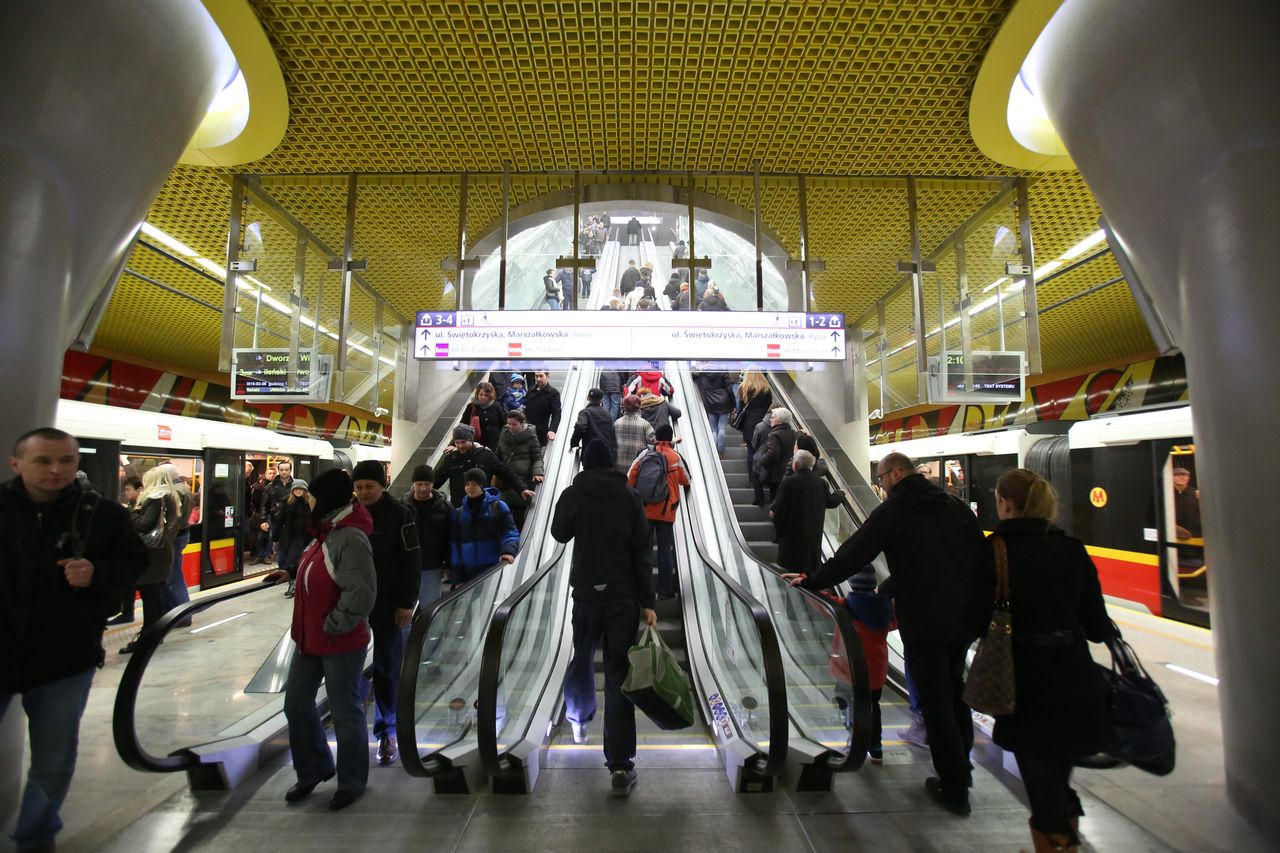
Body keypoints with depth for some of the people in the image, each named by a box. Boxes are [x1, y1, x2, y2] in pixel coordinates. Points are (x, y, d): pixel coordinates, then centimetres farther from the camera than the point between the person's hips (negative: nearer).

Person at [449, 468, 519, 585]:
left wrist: (508, 551, -26)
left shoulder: (498, 506, 2)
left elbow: (510, 533, -4)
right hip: (469, 573, 2)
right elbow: (455, 545, 10)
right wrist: (457, 579, 4)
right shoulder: (458, 513, 11)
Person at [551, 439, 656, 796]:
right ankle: (621, 766, 2)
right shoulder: (630, 497, -2)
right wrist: (647, 602, -2)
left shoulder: (573, 494, -4)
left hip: (586, 593, 1)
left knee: (582, 658, 25)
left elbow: (559, 533, 13)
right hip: (624, 596, 0)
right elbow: (641, 552, -4)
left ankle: (579, 719, 47)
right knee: (619, 676, 2)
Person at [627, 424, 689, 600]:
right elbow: (685, 481, 10)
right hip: (666, 511, -1)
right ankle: (665, 590, 8)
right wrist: (686, 483, 34)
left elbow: (630, 479, -2)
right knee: (665, 550, 5)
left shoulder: (644, 454, 0)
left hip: (644, 510, 1)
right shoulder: (675, 457, -1)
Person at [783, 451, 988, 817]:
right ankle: (961, 769, 40)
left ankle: (954, 789, 18)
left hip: (923, 622, -6)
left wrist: (812, 580, 0)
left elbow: (852, 555, -11)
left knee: (936, 703, 7)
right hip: (964, 618, 7)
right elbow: (984, 556, 9)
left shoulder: (891, 512, -10)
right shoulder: (955, 506, 6)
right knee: (955, 695, 24)